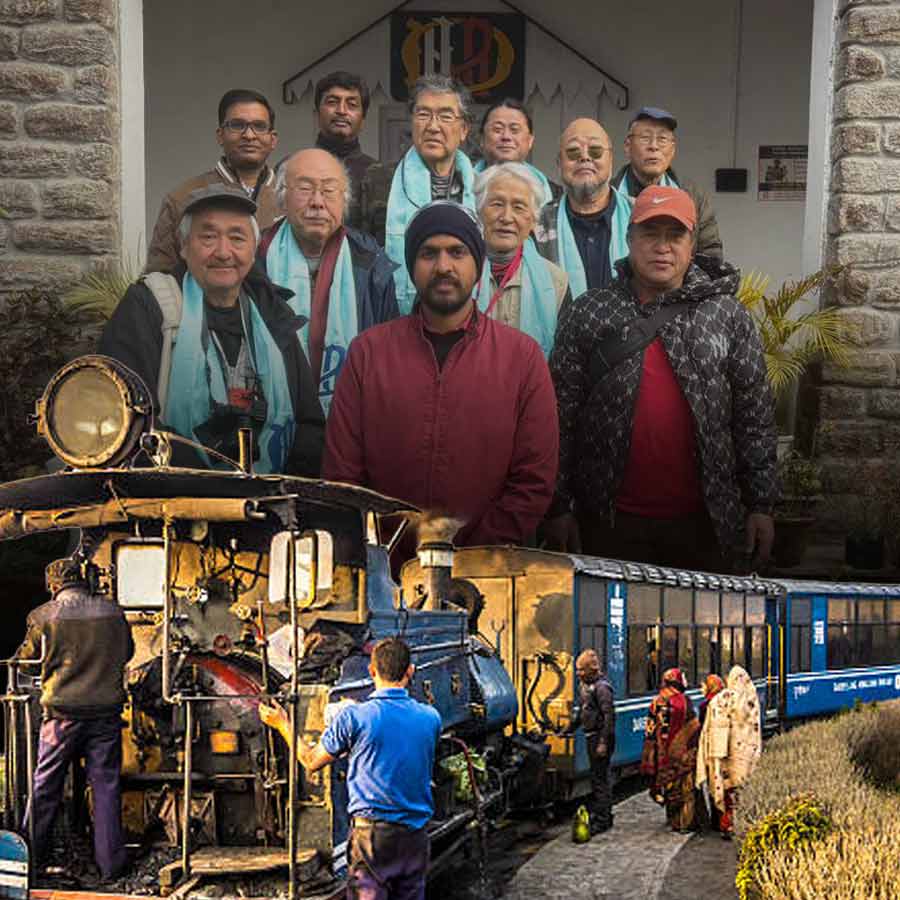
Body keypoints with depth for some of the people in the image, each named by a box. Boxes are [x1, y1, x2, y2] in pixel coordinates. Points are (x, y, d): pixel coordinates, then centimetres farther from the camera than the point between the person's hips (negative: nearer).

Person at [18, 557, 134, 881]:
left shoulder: (44, 617, -6)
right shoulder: (112, 612, 1)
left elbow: (25, 660, 8)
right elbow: (127, 652, 16)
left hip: (63, 712, -1)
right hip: (106, 709, 2)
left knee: (45, 787, 9)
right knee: (106, 786, 7)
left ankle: (29, 857, 17)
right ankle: (110, 863, 9)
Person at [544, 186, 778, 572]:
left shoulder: (728, 316, 4)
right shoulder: (585, 315, 3)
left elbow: (755, 414, 4)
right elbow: (562, 416, 2)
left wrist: (761, 505, 1)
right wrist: (559, 506, -2)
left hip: (704, 523, 0)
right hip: (610, 522, 0)